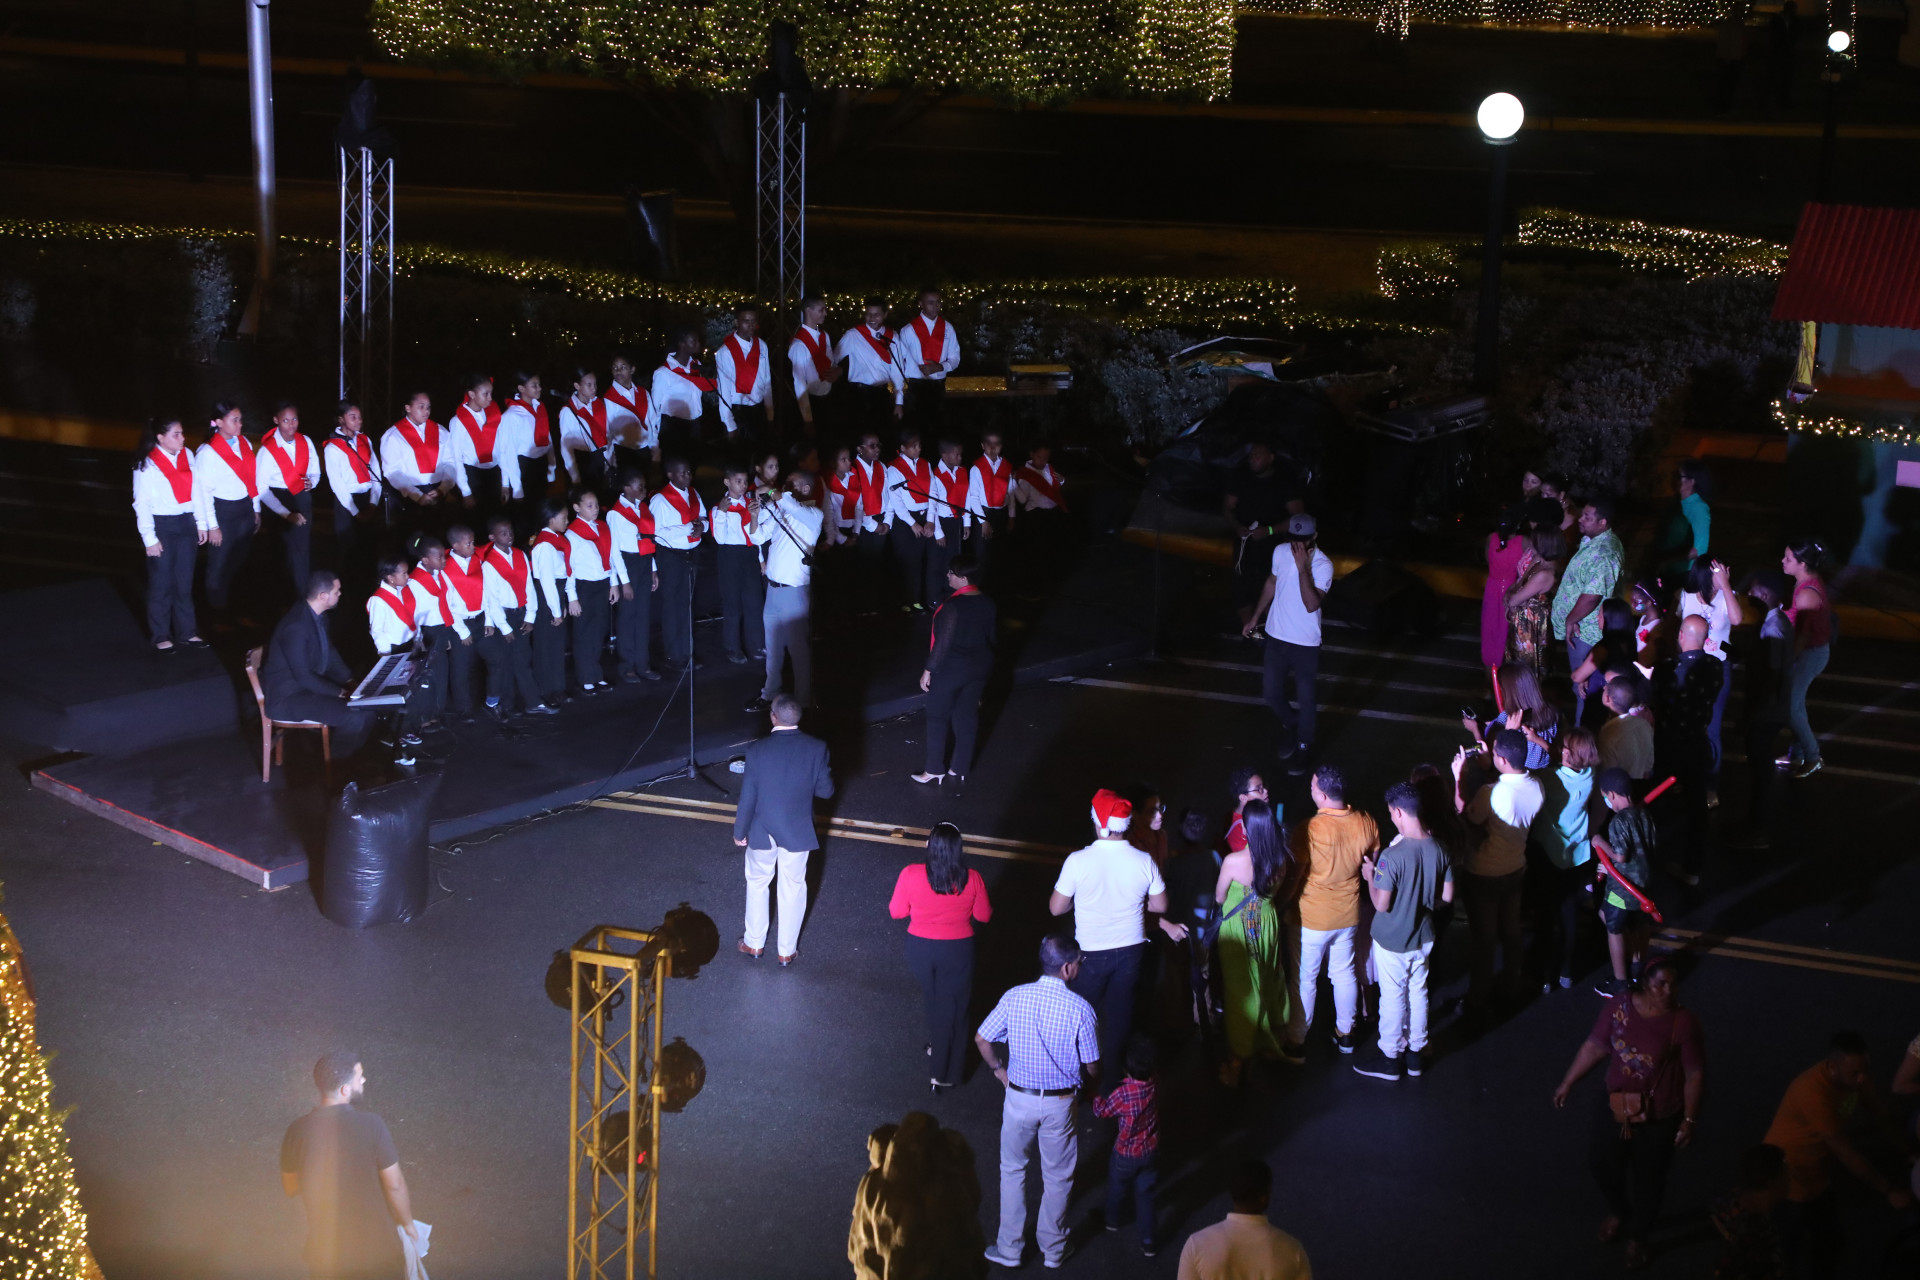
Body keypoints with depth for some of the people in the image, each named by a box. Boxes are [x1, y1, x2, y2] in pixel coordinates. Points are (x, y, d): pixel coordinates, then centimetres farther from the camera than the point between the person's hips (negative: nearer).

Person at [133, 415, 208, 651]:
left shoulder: (187, 456, 2)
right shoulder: (147, 465, -11)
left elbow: (196, 491, 8)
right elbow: (141, 504, -9)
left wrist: (201, 523, 8)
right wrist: (150, 539, -10)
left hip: (186, 524, 4)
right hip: (161, 526, -4)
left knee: (185, 581, 13)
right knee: (161, 584, 5)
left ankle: (186, 631, 25)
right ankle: (160, 636, 19)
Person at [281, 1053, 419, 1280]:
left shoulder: (298, 1131, -11)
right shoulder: (371, 1126, -20)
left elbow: (290, 1189, 3)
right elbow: (394, 1185, -14)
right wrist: (408, 1223, 4)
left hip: (325, 1251, 2)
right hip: (376, 1246, -2)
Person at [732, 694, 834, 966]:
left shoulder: (757, 751, -21)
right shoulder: (816, 749, -17)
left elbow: (747, 798, -13)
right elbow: (826, 791, -7)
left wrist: (739, 831, 2)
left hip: (762, 832, -1)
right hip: (798, 832, 1)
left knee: (757, 884, 22)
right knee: (793, 888, 17)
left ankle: (754, 943, 35)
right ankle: (787, 951, 27)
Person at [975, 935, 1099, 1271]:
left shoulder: (1014, 997, -13)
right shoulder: (1080, 1009, -19)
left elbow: (982, 1039, -3)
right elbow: (1090, 1067, -10)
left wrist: (998, 1070, 14)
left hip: (1019, 1097, 1)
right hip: (1060, 1103, -1)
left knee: (1012, 1170, 21)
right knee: (1057, 1176, 18)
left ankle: (1010, 1247, 28)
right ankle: (1052, 1249, 33)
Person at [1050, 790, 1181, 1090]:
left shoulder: (1078, 861, -19)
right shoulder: (1144, 862, -12)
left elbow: (1056, 907, -9)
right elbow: (1160, 905, 1)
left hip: (1091, 954, -2)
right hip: (1131, 950, 2)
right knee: (1120, 1015, 17)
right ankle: (1113, 1080, 28)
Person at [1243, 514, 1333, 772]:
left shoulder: (1323, 566, -22)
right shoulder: (1281, 552, -7)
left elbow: (1311, 604, -32)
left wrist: (1302, 567, -36)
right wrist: (1255, 617, 18)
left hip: (1306, 643, -4)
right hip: (1277, 636, 4)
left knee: (1305, 699, 8)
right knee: (1271, 693, 14)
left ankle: (1302, 746, 30)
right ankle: (1289, 724, 44)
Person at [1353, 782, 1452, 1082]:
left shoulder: (1393, 856, -30)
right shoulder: (1439, 849, -10)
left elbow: (1381, 904, -25)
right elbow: (1447, 896, 0)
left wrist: (1370, 877, -8)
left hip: (1392, 941, -6)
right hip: (1423, 937, 6)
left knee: (1393, 998, 11)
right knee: (1418, 993, 21)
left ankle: (1389, 1058, 27)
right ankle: (1415, 1051, 36)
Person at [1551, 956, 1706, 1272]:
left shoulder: (1683, 1022, -23)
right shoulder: (1620, 1006, -15)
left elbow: (1695, 1074, -15)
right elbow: (1595, 1046, -3)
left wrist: (1689, 1120, -13)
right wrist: (1567, 1083, 3)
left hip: (1659, 1117, -3)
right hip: (1617, 1107, 3)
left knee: (1648, 1179, 16)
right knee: (1602, 1164, 21)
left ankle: (1637, 1236, 43)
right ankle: (1619, 1212, 54)